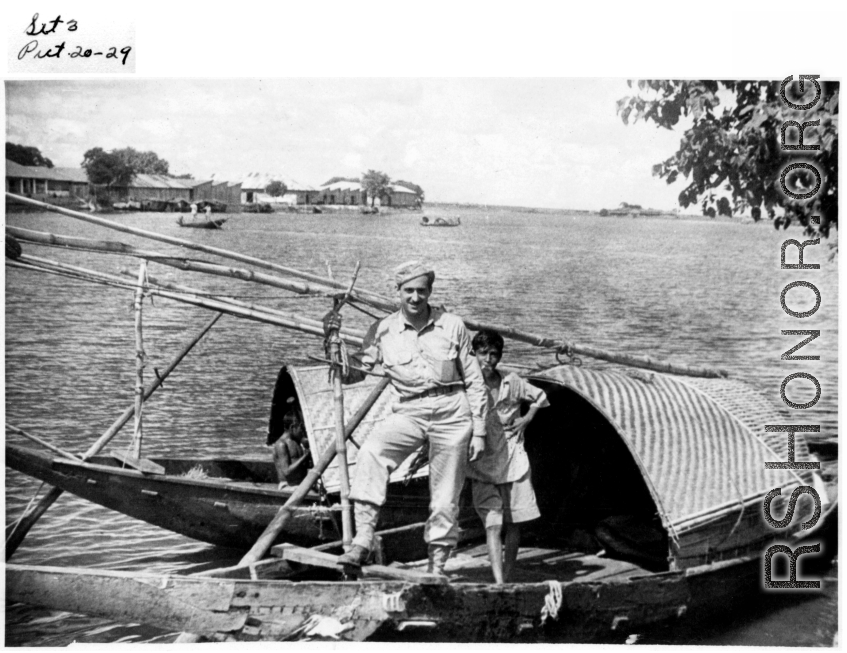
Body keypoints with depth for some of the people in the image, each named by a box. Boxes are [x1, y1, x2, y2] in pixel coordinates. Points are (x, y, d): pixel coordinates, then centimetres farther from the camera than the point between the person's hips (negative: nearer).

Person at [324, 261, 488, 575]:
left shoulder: (452, 326, 0)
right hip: (408, 413, 0)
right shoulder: (383, 330, 1)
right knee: (371, 452, -30)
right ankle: (362, 541, -34)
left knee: (445, 500, 3)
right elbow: (351, 374, 0)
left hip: (452, 412, 0)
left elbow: (474, 381, 5)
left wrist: (479, 430, 1)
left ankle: (437, 567, 19)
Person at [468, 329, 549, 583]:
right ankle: (499, 584, -19)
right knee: (493, 525, -13)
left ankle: (507, 578, 26)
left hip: (513, 462, 3)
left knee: (513, 525, 10)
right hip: (483, 466, -3)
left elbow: (540, 397, 18)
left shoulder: (512, 383, 1)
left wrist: (527, 419, 5)